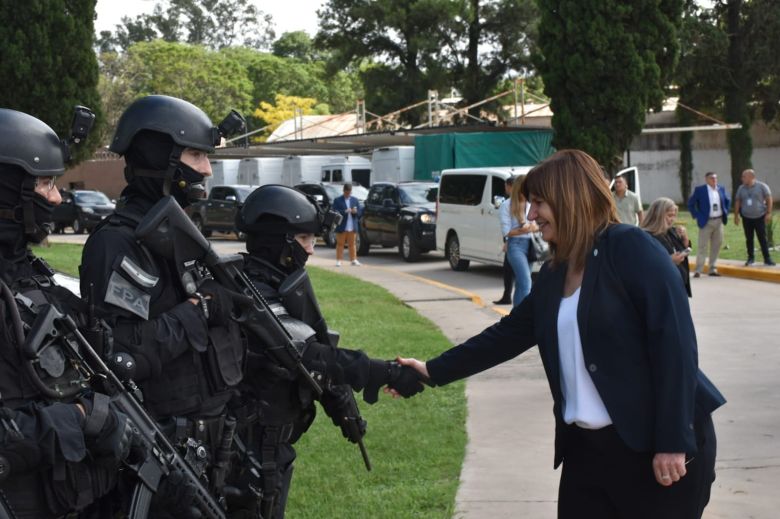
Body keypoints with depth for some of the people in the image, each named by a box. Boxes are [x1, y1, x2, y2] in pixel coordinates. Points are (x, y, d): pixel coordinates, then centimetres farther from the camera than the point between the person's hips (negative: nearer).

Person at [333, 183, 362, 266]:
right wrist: (344, 212, -22)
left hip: (352, 227, 3)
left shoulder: (355, 200, 14)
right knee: (340, 244, 1)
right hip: (341, 227, -3)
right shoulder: (337, 200, 2)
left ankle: (353, 260, 9)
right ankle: (338, 260, 3)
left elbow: (360, 212, 11)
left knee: (352, 244, 6)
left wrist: (355, 212, -11)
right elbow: (335, 212, -9)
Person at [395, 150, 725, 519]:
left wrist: (674, 442, -20)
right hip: (586, 447, 7)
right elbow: (508, 334, 20)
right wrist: (434, 371, 16)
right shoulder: (554, 274, 12)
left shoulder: (631, 249, -11)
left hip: (656, 447, -7)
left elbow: (674, 342, -16)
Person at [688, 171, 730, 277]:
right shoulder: (700, 190, -8)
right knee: (702, 246, -4)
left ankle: (712, 269, 16)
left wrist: (725, 213, 11)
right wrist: (696, 216, -7)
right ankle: (698, 270, -2)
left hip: (719, 221, 5)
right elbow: (690, 203, -3)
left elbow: (728, 201, 21)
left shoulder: (721, 189, 6)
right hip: (706, 222, -5)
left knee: (716, 246, 8)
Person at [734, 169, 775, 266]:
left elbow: (769, 199, -3)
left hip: (760, 217, -3)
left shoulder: (762, 186, -5)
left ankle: (767, 259, 2)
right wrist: (736, 216, 5)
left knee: (762, 239, -3)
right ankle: (751, 258, 17)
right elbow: (737, 202, 9)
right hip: (746, 218, 3)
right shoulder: (741, 188, 5)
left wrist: (769, 213, -9)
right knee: (749, 239, 6)